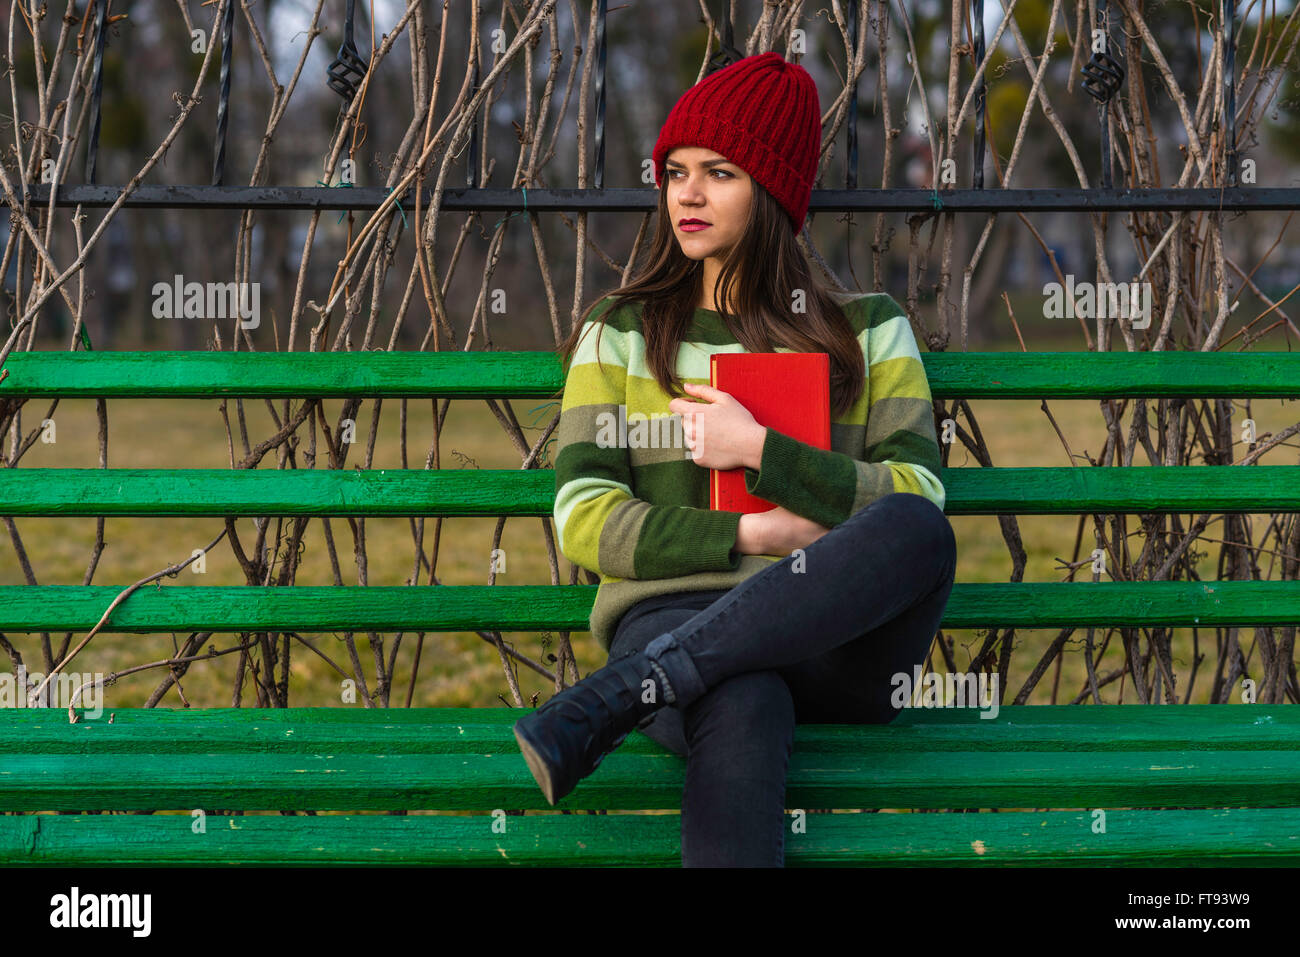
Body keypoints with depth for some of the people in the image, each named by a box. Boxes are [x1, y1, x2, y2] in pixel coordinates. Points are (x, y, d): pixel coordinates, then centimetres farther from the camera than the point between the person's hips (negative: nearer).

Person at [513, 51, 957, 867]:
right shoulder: (620, 334, 18)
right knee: (744, 714, -41)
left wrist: (760, 453, -6)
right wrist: (750, 535, -7)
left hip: (837, 638, 2)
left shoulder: (867, 330, 18)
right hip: (672, 610, -2)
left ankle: (610, 703, -42)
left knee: (916, 530, -36)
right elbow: (585, 522, 5)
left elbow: (918, 500, 4)